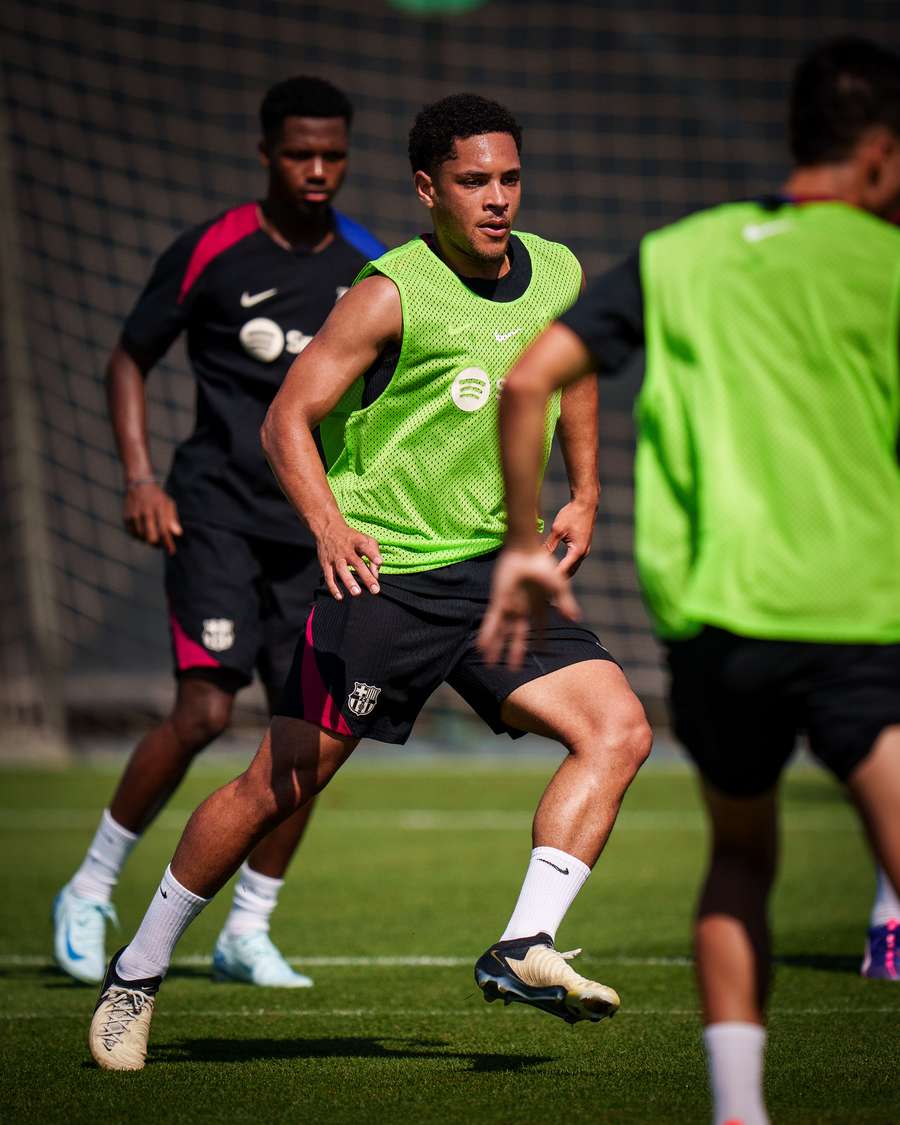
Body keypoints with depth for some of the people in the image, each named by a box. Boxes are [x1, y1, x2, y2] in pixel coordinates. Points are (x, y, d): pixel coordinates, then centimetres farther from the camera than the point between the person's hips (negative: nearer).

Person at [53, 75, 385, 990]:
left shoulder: (369, 271, 7)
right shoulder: (210, 252, -3)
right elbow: (129, 360, 6)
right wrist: (138, 475, -6)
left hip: (314, 528, 4)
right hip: (217, 510, -4)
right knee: (205, 708, -15)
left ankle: (248, 931, 11)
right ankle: (90, 890, 3)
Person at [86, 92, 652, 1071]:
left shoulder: (560, 276, 5)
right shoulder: (392, 294, -13)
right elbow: (287, 418, -15)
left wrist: (583, 494, 16)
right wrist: (329, 526, -32)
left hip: (494, 568, 6)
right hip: (382, 575, -5)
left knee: (619, 731, -12)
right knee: (277, 787, -1)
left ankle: (523, 950, -13)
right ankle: (136, 974, 15)